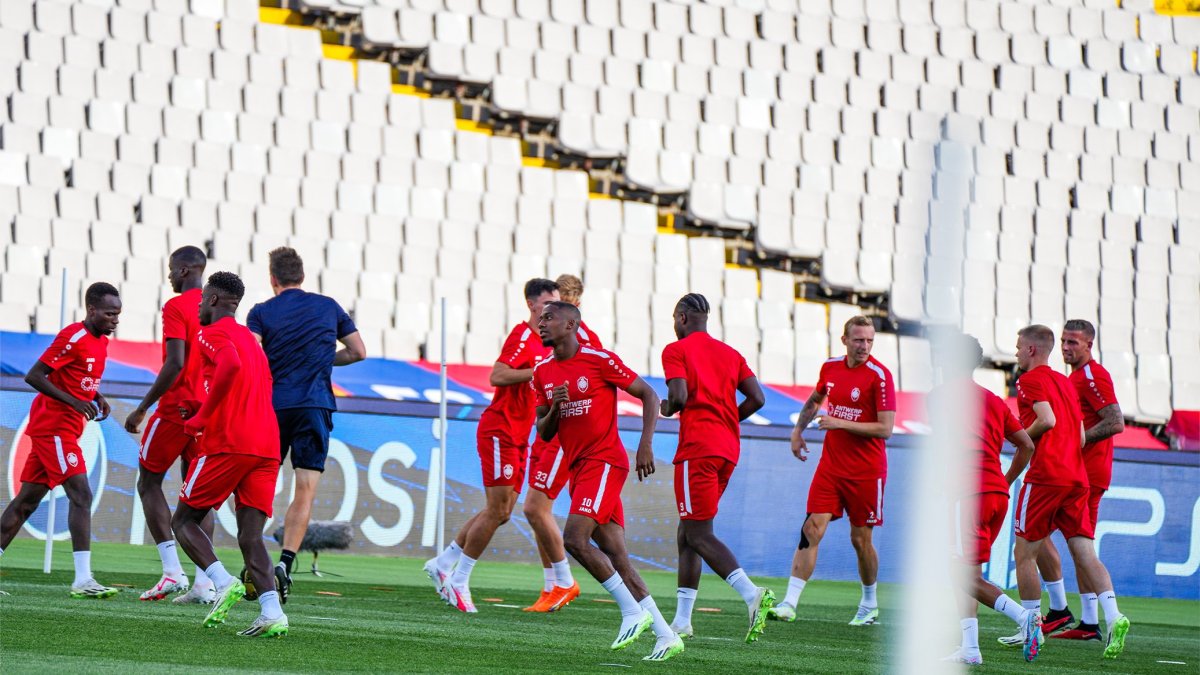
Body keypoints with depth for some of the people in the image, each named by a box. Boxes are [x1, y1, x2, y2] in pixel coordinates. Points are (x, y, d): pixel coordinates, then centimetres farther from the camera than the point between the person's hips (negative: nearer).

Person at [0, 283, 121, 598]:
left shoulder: (100, 341, 12)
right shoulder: (73, 337, -16)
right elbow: (33, 376, -18)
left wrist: (98, 398, 6)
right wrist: (75, 402, -23)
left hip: (55, 430, 9)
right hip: (55, 427, -9)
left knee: (26, 501, 11)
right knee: (81, 495, -16)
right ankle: (83, 579, -21)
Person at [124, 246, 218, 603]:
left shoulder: (176, 308, -11)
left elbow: (174, 364, -19)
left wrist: (142, 408, -14)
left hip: (176, 408, -7)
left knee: (149, 482, 6)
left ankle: (172, 570, -6)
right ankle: (203, 582, -2)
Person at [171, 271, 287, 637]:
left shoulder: (211, 333, -1)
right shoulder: (251, 338, 26)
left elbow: (230, 364, -22)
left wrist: (203, 417, -16)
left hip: (227, 443, -7)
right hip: (268, 446, 7)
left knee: (184, 521, 6)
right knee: (250, 536, 2)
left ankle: (223, 582, -18)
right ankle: (272, 612, -18)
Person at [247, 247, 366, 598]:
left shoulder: (262, 313, 3)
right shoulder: (328, 307, 10)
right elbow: (358, 352, 14)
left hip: (273, 407, 0)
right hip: (315, 406, 0)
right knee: (305, 491, -2)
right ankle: (285, 563, -17)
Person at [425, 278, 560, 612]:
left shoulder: (545, 342, 15)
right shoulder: (522, 335, -13)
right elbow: (498, 375, -24)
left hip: (517, 436, 9)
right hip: (499, 430, -9)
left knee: (502, 511, 9)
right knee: (497, 510, -10)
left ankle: (443, 563, 19)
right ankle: (459, 581, -1)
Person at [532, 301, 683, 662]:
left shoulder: (600, 360, -9)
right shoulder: (543, 372, 11)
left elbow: (649, 395, -4)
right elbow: (544, 433, 15)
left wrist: (646, 444, -13)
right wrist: (554, 410, -7)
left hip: (604, 462, -7)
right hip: (578, 468, 7)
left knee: (575, 539, -21)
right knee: (616, 560, 3)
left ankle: (632, 611, -11)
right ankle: (666, 635, 5)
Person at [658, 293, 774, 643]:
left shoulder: (676, 351, -1)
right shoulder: (731, 354, 17)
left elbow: (679, 396, -15)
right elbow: (757, 398, 9)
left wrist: (667, 409, 7)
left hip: (698, 447, -7)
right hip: (729, 449, 7)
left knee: (698, 535, -8)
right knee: (688, 533, 14)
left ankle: (751, 594, -28)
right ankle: (682, 620, 11)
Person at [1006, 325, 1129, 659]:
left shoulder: (1031, 379, -3)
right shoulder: (1065, 382, 21)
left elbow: (1047, 420, -18)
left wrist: (1022, 437, -3)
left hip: (1045, 475, -7)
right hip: (1078, 477, 7)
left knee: (1025, 553, 4)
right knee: (1085, 553, 0)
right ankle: (1113, 616, -19)